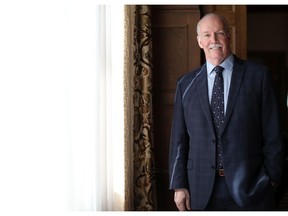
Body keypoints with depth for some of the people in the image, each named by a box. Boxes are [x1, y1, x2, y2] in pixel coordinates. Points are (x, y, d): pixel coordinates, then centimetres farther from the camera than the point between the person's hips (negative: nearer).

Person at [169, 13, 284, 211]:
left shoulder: (258, 75, 0)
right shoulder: (186, 84, 6)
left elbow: (272, 133, 0)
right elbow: (179, 139, 6)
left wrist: (271, 179, -3)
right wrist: (179, 185, 1)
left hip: (250, 188, -1)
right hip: (201, 190, 2)